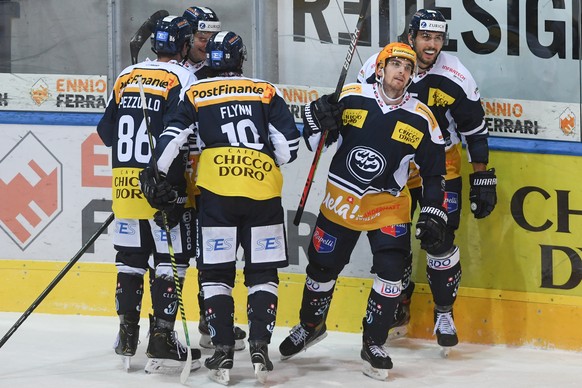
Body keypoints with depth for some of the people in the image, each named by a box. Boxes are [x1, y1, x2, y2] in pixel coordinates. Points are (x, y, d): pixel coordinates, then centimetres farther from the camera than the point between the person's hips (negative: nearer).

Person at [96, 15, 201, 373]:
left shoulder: (126, 77, 10)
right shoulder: (182, 79, -9)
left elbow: (107, 130, 14)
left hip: (124, 182, 6)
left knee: (131, 259, 13)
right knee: (171, 261, 0)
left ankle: (127, 338, 16)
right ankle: (161, 342, -3)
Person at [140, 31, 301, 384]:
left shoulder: (195, 94, 10)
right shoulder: (267, 93, 11)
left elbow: (172, 139, 2)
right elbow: (288, 146, 7)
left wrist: (157, 176, 15)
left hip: (216, 190, -1)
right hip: (264, 191, 1)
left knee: (216, 273, 6)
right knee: (263, 273, 9)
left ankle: (223, 351, -1)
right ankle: (259, 346, -2)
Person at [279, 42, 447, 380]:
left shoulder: (421, 119, -8)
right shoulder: (350, 98, -9)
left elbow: (434, 172, -1)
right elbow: (317, 142, 0)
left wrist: (434, 215, -7)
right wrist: (317, 119, -22)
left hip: (388, 205, -1)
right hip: (341, 199, 1)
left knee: (391, 270, -13)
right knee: (322, 266, 10)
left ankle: (374, 343, 2)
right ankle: (311, 326, 37)